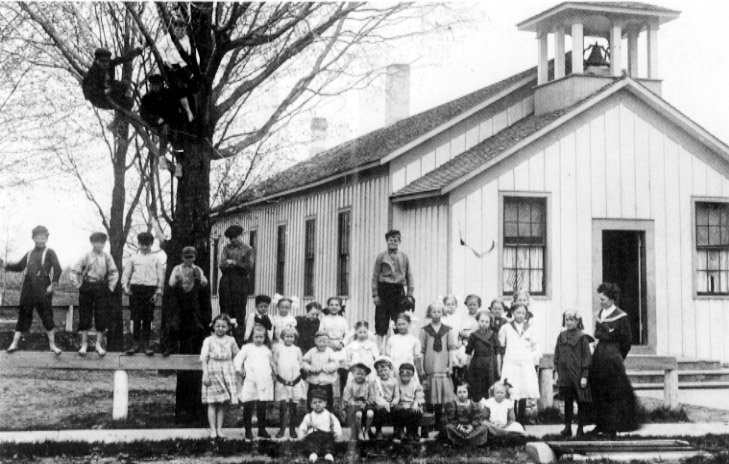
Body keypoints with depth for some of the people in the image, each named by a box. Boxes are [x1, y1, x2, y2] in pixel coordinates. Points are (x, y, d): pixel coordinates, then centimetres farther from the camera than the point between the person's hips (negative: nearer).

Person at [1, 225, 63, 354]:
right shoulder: (29, 254, 15)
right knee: (23, 316, 6)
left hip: (43, 291, -4)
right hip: (28, 290, 4)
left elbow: (57, 269, -9)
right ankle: (15, 343, 10)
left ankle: (52, 344, 8)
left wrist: (53, 284, -16)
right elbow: (19, 266, 20)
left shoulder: (49, 253, 0)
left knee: (47, 317, 0)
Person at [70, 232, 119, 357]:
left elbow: (114, 273, 10)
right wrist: (78, 285, -1)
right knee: (84, 316, 3)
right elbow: (74, 271, 3)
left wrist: (110, 287, 4)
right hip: (87, 288, -1)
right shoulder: (86, 257, -1)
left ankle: (99, 344, 10)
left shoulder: (107, 258, 3)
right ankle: (84, 344, 12)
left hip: (102, 289, 1)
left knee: (101, 317, 1)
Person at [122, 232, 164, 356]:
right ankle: (137, 343, 3)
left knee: (148, 318, 0)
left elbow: (161, 276, 8)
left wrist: (158, 292, -1)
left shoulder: (156, 259, 10)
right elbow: (126, 273, 12)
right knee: (136, 317, -2)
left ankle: (146, 344, 5)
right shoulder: (133, 258, 11)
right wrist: (125, 286, -3)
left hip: (150, 289, 0)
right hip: (135, 288, 0)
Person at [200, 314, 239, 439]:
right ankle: (213, 430, 4)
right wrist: (205, 375, -10)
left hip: (227, 374, 3)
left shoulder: (231, 340, 8)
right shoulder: (208, 341, -1)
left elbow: (236, 356, 16)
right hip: (213, 373, -3)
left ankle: (219, 428, 14)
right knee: (212, 403, -1)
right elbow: (204, 359, -3)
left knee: (223, 403, 6)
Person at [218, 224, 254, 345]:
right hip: (226, 283, 2)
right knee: (225, 311, -1)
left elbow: (249, 266, -3)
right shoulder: (226, 248, 14)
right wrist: (240, 266, -9)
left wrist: (234, 263, -6)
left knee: (239, 313, -5)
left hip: (241, 282, -2)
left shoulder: (248, 250, 9)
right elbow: (222, 265, 2)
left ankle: (239, 343, -4)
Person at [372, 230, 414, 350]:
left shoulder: (404, 257, 7)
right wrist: (375, 294, -3)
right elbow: (375, 277, 3)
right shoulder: (381, 257, 3)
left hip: (398, 290, 1)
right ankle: (379, 347, 6)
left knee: (399, 321, 2)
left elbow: (409, 276, 9)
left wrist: (410, 294, 1)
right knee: (381, 321, 0)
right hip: (384, 289, -1)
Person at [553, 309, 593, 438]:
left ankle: (580, 428, 11)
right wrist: (556, 372, 6)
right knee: (567, 401, 8)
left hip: (578, 375, -3)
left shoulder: (582, 338, -5)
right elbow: (557, 356, 12)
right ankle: (567, 428, 13)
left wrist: (584, 376, -10)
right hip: (565, 376, 4)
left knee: (581, 402, 3)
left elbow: (587, 357, -6)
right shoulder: (561, 337, 7)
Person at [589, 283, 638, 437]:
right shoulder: (599, 314, 10)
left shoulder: (620, 316, -9)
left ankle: (612, 428, 0)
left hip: (612, 358, -7)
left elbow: (627, 340, -4)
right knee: (598, 394, 8)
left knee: (614, 394, -3)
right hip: (599, 357, 7)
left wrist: (617, 357, 3)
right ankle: (601, 424, 16)